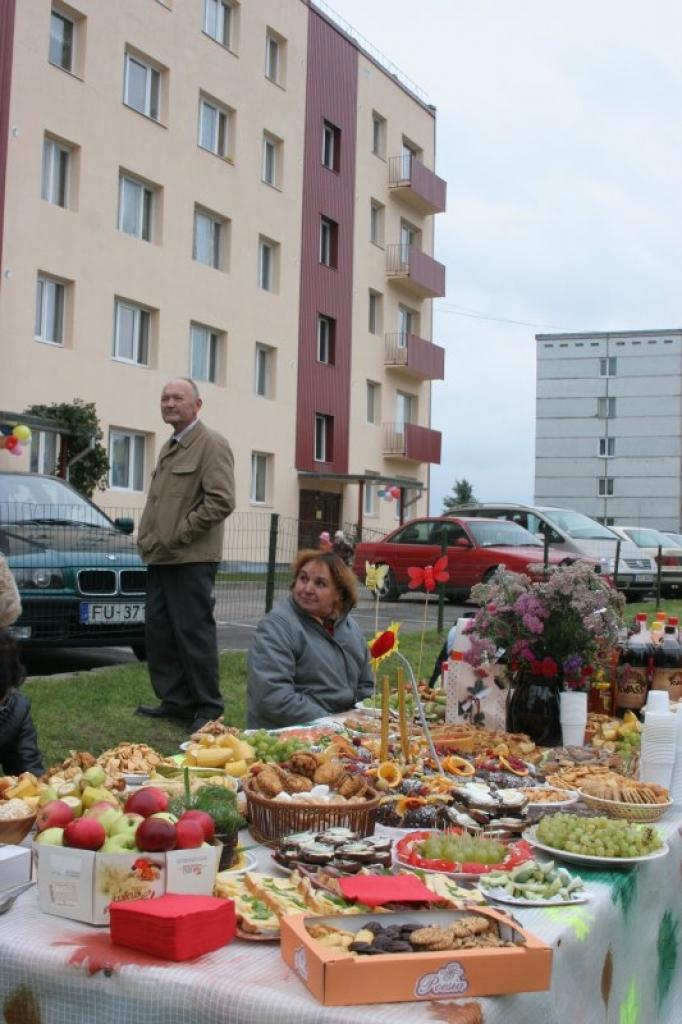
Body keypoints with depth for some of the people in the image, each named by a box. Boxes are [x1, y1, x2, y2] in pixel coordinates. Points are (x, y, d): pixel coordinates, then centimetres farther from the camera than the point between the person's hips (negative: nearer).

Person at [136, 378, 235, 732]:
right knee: (158, 632, 10)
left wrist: (178, 535, -16)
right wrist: (147, 538, 11)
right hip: (159, 558, 9)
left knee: (194, 633, -3)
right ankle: (175, 700, 20)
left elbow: (221, 501, -18)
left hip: (191, 558, -9)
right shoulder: (169, 448, 19)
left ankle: (208, 708, 8)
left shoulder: (211, 444, -8)